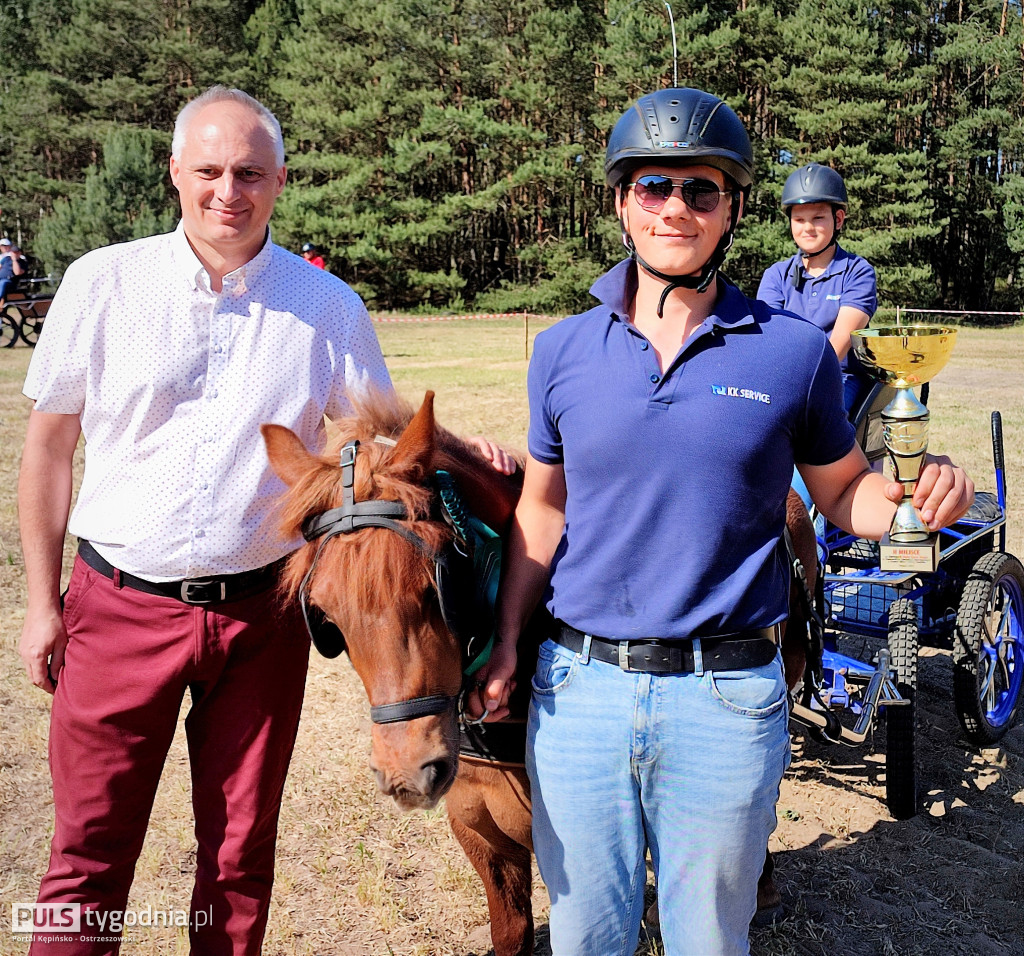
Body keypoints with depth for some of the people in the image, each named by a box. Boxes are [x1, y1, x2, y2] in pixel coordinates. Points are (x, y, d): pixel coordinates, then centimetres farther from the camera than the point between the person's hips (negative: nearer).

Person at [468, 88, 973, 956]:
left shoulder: (795, 353, -5)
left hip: (727, 697, -1)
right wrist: (505, 650, 2)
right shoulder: (563, 351, 1)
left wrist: (920, 496, -16)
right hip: (579, 685, 2)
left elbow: (843, 492, 6)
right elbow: (542, 510, 9)